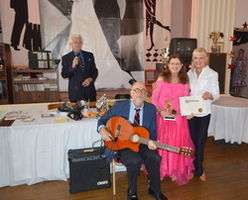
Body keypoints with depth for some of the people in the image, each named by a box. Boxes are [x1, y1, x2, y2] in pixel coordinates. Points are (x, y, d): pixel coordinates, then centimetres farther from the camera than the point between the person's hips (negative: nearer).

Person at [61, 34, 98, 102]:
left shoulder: (89, 55, 9)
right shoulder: (66, 58, 2)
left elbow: (95, 71, 11)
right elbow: (64, 75, -4)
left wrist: (91, 79, -8)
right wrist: (73, 66, -19)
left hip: (90, 91, 2)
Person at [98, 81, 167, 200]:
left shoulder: (151, 109, 4)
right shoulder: (119, 106, -3)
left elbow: (152, 131, 5)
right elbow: (103, 120, 5)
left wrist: (151, 142, -17)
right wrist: (102, 130, -18)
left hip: (142, 145, 3)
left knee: (155, 158, -25)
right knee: (135, 160, -31)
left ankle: (154, 190, 3)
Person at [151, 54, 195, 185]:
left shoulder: (184, 81, 7)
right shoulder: (162, 78, -2)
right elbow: (154, 98, -4)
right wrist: (160, 111, -18)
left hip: (178, 118, 2)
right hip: (163, 117, -2)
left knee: (178, 144, 5)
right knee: (162, 143, 6)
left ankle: (175, 172, 27)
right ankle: (160, 171, 28)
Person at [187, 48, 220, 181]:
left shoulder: (212, 74, -4)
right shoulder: (189, 73, 7)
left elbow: (217, 94, -7)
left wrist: (210, 96, -28)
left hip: (203, 113, -3)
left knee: (200, 142, 3)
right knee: (191, 140, 12)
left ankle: (199, 170, 23)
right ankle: (192, 168, 31)